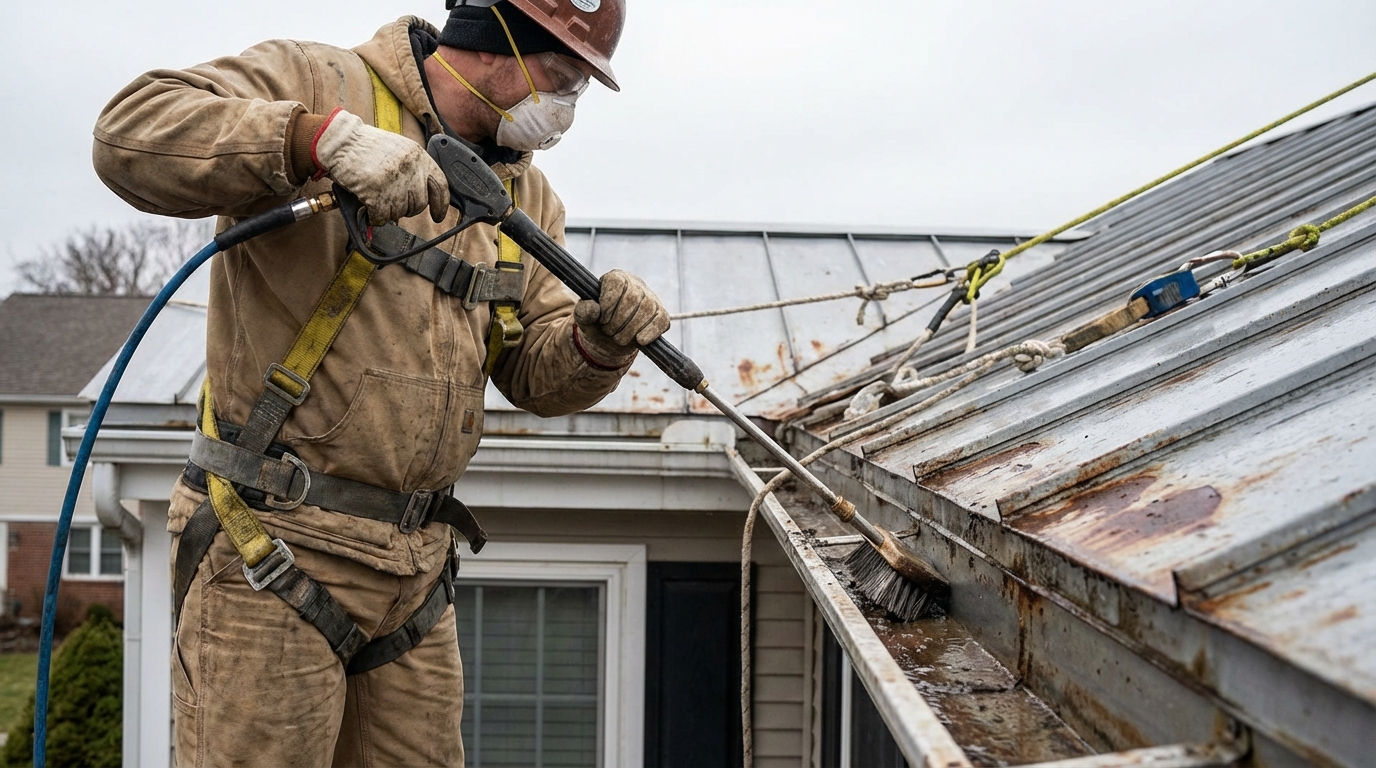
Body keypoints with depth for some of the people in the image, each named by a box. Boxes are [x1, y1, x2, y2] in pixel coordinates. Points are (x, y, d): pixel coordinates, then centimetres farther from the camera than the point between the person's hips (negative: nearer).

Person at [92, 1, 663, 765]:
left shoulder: (521, 194, 15)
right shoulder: (318, 84, -6)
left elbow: (538, 376, 12)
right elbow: (130, 133, -21)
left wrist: (597, 341, -11)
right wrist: (320, 137, -33)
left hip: (415, 562, 7)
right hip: (273, 553, -7)